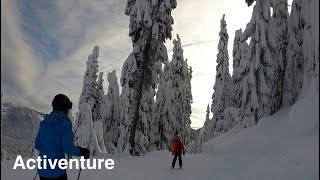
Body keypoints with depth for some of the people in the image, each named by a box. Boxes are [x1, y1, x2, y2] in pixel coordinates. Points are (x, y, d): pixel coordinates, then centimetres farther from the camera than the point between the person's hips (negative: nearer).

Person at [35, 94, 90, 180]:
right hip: (57, 171, -6)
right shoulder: (65, 124, -16)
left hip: (42, 170, 6)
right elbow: (68, 148, -19)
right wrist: (82, 152, -2)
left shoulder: (44, 122, 2)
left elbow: (37, 145, 8)